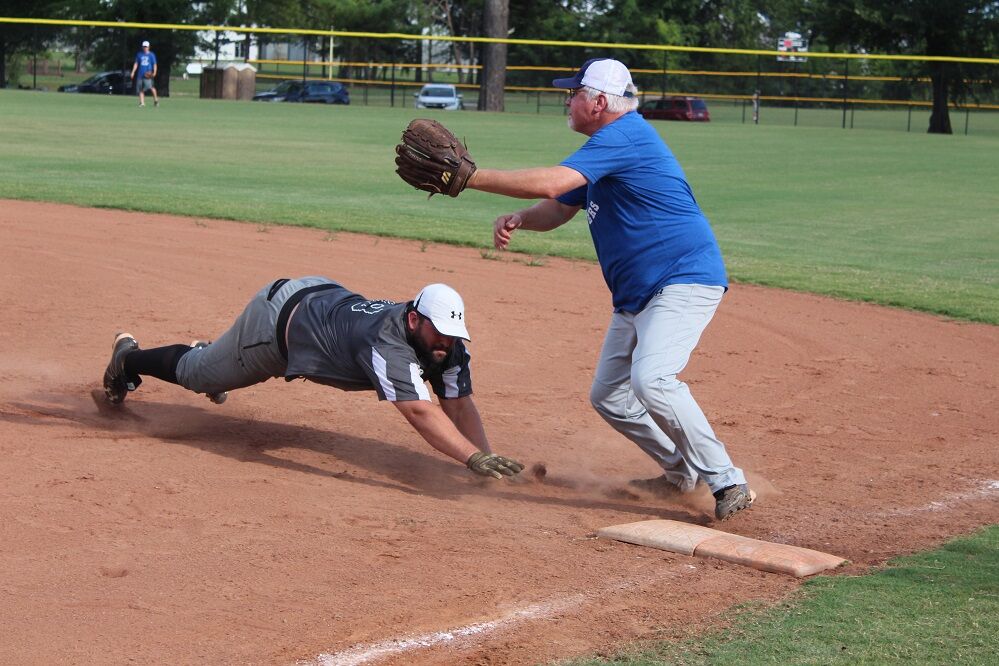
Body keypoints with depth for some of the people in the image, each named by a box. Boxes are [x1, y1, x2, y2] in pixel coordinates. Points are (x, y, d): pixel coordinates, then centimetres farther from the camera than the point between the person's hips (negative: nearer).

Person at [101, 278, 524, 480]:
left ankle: (208, 353, 64)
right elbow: (418, 411, -57)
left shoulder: (446, 344, -23)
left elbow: (459, 404, -24)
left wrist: (486, 459, -39)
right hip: (279, 315, -6)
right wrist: (474, 458, -65)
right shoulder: (387, 342, -46)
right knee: (196, 374, 20)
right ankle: (129, 359, 48)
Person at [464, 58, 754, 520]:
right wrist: (518, 220, -2)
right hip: (635, 294, 11)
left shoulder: (625, 135, -16)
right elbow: (559, 209, 21)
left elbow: (551, 183, -26)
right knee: (608, 395, 13)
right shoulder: (607, 147, 17)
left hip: (685, 279, -11)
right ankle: (683, 472, 26)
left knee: (650, 379, -29)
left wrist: (470, 178, -20)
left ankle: (728, 482, -21)